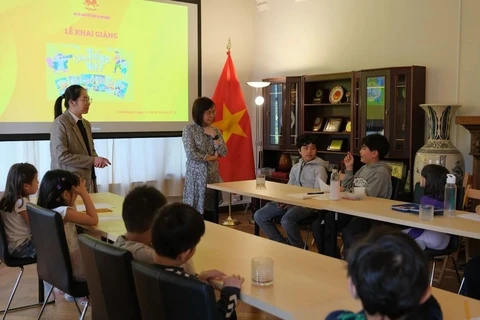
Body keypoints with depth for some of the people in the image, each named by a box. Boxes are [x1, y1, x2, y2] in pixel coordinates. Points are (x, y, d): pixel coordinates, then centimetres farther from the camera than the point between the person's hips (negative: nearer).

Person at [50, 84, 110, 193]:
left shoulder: (86, 124, 13)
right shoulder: (60, 123, -11)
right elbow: (62, 156, -18)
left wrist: (97, 160, -5)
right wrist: (92, 160, -19)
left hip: (88, 181, 7)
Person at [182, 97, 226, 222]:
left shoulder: (215, 131, 10)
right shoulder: (189, 129, -6)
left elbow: (224, 153, 1)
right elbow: (191, 154, -15)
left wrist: (214, 136, -7)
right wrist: (212, 157, -6)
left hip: (213, 176, 5)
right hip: (196, 176, -5)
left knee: (211, 218, 6)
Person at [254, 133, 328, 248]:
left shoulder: (319, 168, -1)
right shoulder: (296, 167, 20)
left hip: (309, 204, -7)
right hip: (291, 202, 7)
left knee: (287, 220, -36)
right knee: (259, 216, -6)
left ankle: (300, 249, -11)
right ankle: (283, 243, 3)